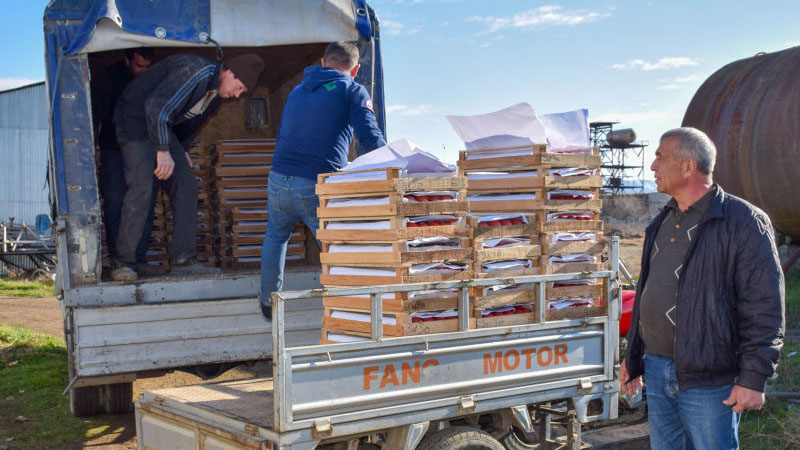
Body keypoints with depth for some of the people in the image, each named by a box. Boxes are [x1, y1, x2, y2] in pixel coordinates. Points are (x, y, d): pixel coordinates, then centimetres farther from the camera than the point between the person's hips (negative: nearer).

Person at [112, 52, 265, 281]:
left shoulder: (215, 95, 5)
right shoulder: (196, 72, -27)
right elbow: (156, 106, -32)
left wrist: (180, 150, 20)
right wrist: (163, 151, -31)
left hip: (164, 128, 10)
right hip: (135, 121, -9)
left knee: (186, 187, 0)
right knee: (141, 188, -19)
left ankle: (183, 260, 0)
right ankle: (123, 263, -11)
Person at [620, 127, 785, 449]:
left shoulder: (743, 221, -11)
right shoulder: (663, 223, 14)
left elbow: (765, 308, -14)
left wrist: (754, 377, -17)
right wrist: (632, 357, 22)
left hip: (707, 381, -7)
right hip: (657, 371, 7)